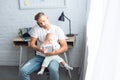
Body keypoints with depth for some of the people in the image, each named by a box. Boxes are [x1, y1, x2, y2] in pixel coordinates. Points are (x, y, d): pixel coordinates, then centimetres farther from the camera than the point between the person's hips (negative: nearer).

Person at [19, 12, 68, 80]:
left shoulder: (58, 29, -5)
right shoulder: (36, 28, -2)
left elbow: (65, 47, -8)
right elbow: (32, 44, -1)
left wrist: (54, 52, -27)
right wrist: (39, 49, -24)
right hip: (39, 56, 2)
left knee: (53, 70, -38)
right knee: (23, 71, -21)